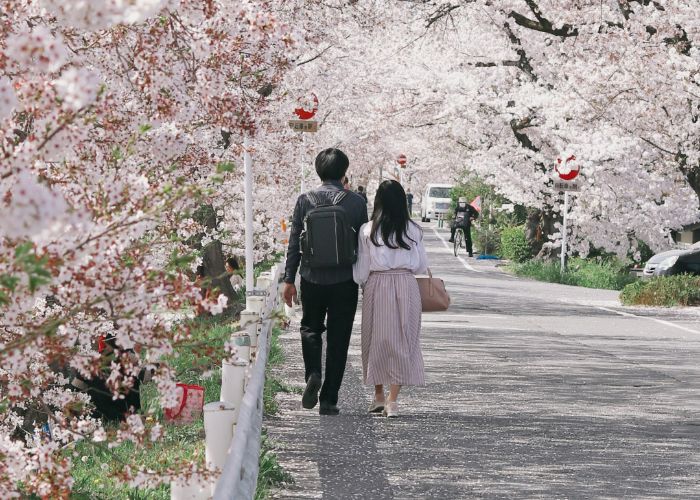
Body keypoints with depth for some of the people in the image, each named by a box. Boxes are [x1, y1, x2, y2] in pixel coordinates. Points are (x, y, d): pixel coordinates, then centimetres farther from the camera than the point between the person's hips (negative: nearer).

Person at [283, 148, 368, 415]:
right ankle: (329, 400, 7)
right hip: (345, 281, -1)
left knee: (310, 328, 21)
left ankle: (313, 373, -5)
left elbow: (294, 243, -1)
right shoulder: (356, 202, -3)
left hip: (312, 278, 1)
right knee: (338, 339, 7)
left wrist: (289, 280, 6)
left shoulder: (305, 200, -2)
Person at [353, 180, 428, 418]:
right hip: (406, 285, 0)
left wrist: (363, 285, 17)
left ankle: (378, 396, 20)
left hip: (376, 286, 0)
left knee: (376, 339, 13)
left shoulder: (367, 230, -4)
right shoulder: (412, 230, -2)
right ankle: (393, 400, 1)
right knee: (402, 340, 5)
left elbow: (361, 269, -2)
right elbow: (421, 266, 4)